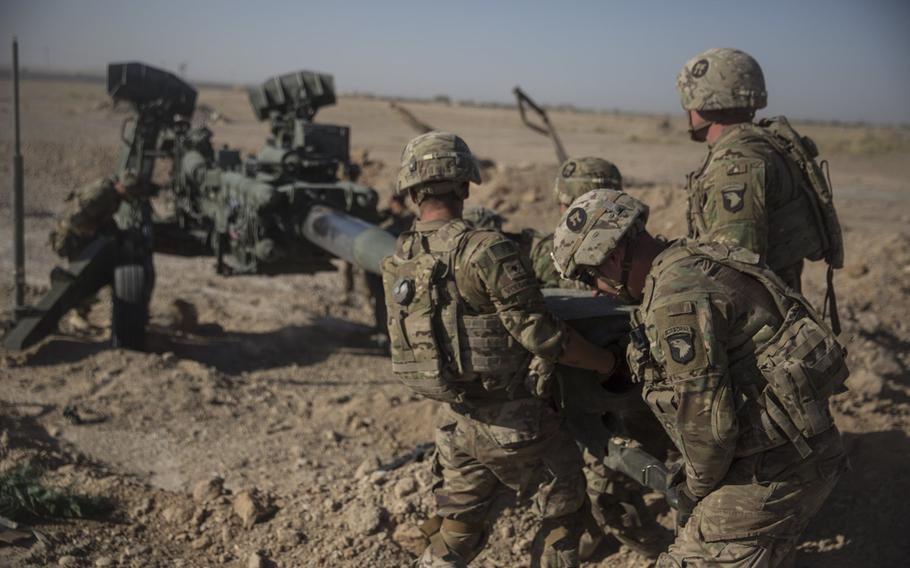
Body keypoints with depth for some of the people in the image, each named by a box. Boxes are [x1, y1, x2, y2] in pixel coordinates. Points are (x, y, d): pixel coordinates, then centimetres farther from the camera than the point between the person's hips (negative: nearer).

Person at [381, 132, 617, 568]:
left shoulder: (397, 262, 1)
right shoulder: (486, 249, -20)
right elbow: (540, 333, -18)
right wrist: (611, 364, -5)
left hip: (457, 421, 6)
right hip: (514, 420, -6)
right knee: (563, 512, 17)